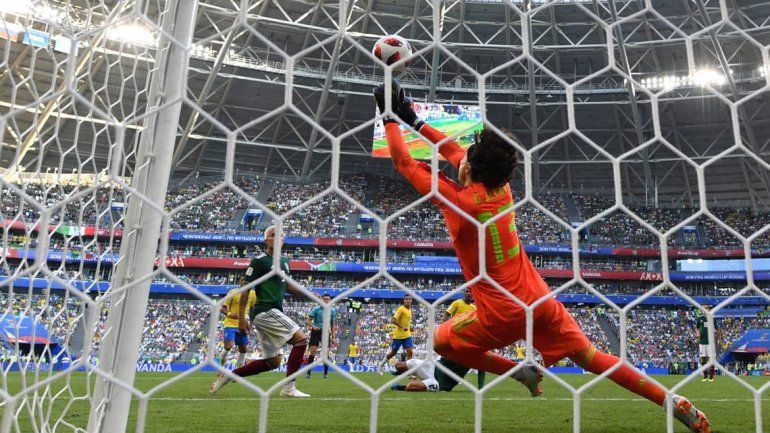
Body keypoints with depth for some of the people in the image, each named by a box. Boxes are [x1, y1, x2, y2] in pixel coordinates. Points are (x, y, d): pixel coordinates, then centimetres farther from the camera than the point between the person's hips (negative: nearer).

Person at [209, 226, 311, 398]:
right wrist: (241, 317, -13)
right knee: (301, 339, -15)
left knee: (272, 362, 11)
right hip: (265, 311, -9)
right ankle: (289, 388, -10)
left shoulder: (284, 261, 15)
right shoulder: (259, 260, -8)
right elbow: (245, 287, -9)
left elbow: (287, 285, 26)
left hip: (274, 313, 9)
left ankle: (227, 375, 21)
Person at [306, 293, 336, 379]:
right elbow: (309, 320, -4)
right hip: (316, 332, -2)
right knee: (312, 352, -7)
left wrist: (332, 334, 15)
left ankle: (326, 373, 8)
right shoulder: (316, 309, -5)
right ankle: (308, 372, 0)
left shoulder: (332, 310, 5)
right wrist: (313, 326, -23)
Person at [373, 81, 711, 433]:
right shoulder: (501, 188, 2)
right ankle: (677, 404, 15)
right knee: (592, 358, 16)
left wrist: (391, 119, 4)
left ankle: (520, 371, 7)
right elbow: (455, 152, 16)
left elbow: (405, 163, -7)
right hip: (540, 298, 7)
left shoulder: (459, 200, -17)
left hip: (502, 312, -6)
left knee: (441, 341, 14)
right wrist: (415, 121, 21)